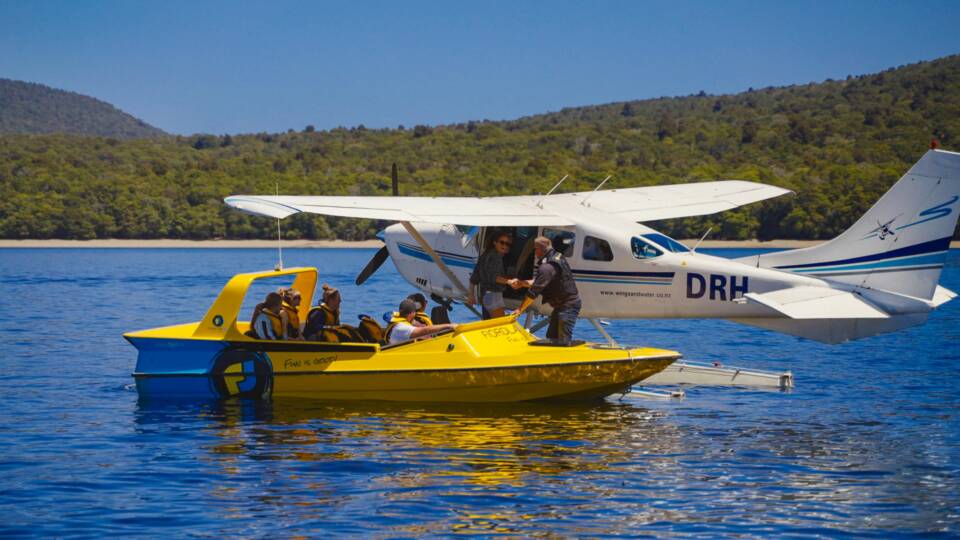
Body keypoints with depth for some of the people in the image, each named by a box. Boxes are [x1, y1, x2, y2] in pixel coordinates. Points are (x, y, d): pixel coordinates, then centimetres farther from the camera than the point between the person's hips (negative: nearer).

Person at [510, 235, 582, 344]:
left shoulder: (547, 267, -24)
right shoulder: (557, 256, 8)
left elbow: (534, 292, -22)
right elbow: (537, 281, 15)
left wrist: (520, 309, -15)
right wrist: (522, 283, 2)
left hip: (568, 306, -11)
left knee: (563, 341, -12)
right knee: (551, 337, 17)